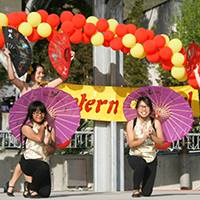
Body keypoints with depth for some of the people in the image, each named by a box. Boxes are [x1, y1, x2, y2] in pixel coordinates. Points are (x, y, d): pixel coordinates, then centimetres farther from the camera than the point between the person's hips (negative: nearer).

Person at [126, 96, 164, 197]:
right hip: (135, 156, -1)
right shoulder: (131, 123, -4)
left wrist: (152, 135, -22)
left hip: (151, 158, 2)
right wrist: (144, 137, -24)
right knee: (141, 164, -40)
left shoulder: (155, 123, -1)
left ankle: (142, 188, 34)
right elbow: (131, 143, -12)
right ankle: (136, 189, -12)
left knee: (146, 193, -7)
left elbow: (161, 141, -5)